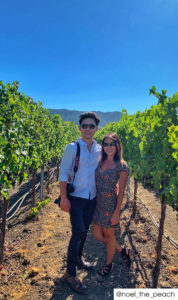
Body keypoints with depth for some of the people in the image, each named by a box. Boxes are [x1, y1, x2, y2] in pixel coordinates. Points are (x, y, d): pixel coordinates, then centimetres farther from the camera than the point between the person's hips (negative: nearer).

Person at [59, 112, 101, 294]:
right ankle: (70, 273, 16)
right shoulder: (72, 148, -12)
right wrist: (63, 198, -13)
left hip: (92, 198, 5)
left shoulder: (99, 149, 1)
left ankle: (78, 258, 43)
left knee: (85, 230, 18)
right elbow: (63, 173, -11)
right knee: (78, 232, -3)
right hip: (76, 198, -5)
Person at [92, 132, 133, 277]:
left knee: (109, 236, 13)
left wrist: (116, 213, -11)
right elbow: (96, 182, 10)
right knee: (97, 234, 17)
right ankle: (123, 251, 39)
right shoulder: (100, 162, 3)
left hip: (110, 204, -6)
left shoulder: (122, 166, -13)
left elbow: (121, 192, -12)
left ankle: (108, 264, 42)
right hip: (97, 202, 7)